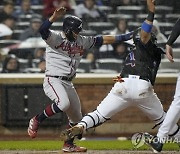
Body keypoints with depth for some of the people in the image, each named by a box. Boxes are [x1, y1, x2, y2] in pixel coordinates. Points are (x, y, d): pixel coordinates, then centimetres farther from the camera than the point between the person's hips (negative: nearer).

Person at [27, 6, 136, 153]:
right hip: (53, 80, -8)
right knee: (63, 103, -35)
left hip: (68, 84, 8)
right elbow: (43, 30, -29)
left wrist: (123, 37, 10)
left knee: (76, 117, 14)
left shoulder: (81, 41, 11)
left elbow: (102, 40, 14)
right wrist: (54, 18, -46)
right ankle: (36, 121, -16)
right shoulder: (55, 38, -9)